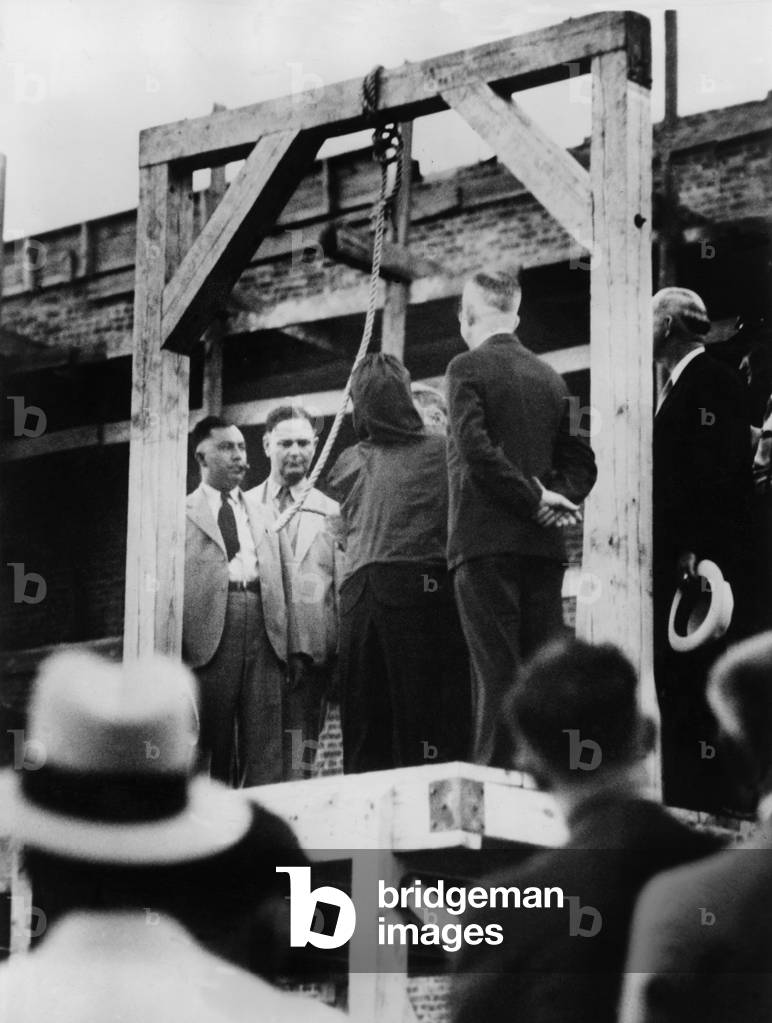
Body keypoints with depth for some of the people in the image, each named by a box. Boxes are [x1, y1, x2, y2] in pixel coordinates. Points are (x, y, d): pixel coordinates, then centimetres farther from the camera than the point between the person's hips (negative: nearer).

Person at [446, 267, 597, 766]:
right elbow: (582, 461, 15)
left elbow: (476, 448, -16)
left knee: (497, 674, -10)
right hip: (546, 545, 6)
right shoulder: (550, 377, 16)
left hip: (486, 540, -5)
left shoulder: (468, 367, -3)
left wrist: (533, 498, -9)